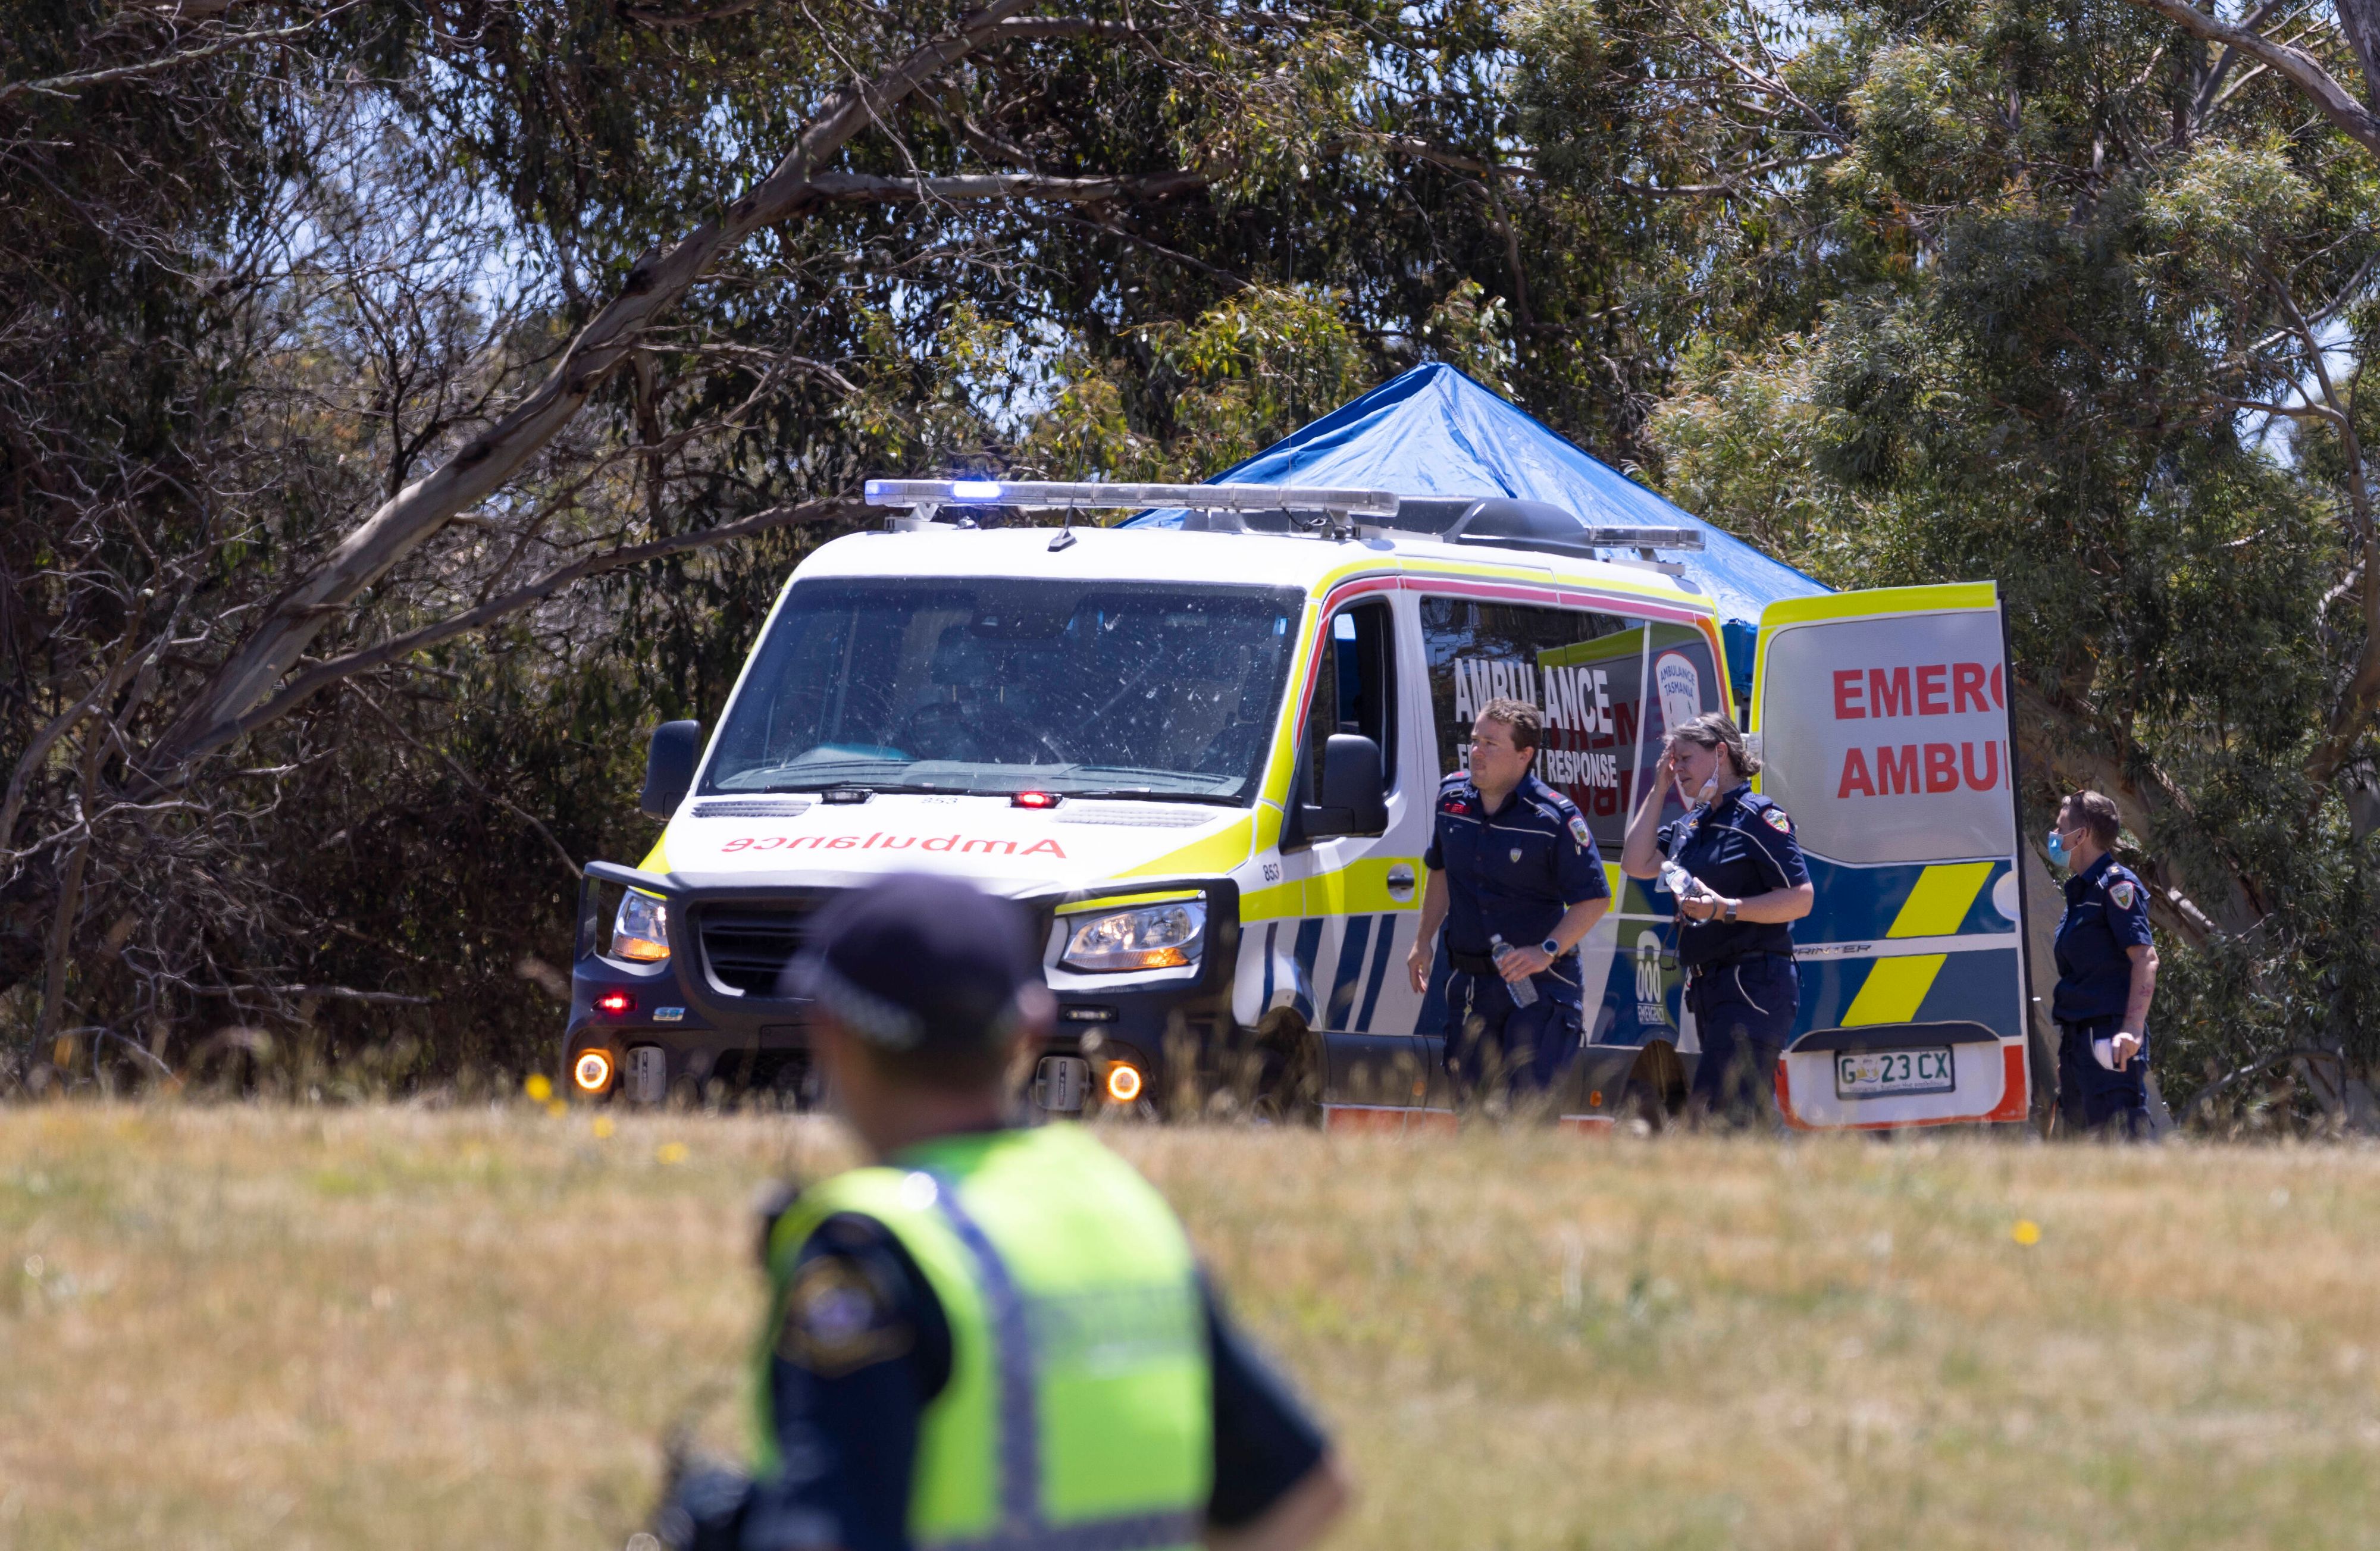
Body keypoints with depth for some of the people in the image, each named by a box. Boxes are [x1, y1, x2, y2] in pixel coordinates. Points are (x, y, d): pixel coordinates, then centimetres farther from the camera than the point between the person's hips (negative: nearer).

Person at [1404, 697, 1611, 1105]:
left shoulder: (1555, 818, -14)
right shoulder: (1452, 798, 5)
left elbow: (1594, 899, -13)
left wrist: (1548, 951, -24)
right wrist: (1424, 941, 20)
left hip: (1537, 984, -6)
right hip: (1469, 980, 6)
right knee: (1465, 1094, 10)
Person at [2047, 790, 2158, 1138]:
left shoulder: (2117, 885, -8)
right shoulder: (2080, 891, 20)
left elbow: (2145, 958, -18)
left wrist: (2132, 1029, -27)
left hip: (2109, 1036, -10)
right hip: (2078, 1037, 10)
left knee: (2121, 1135, -16)